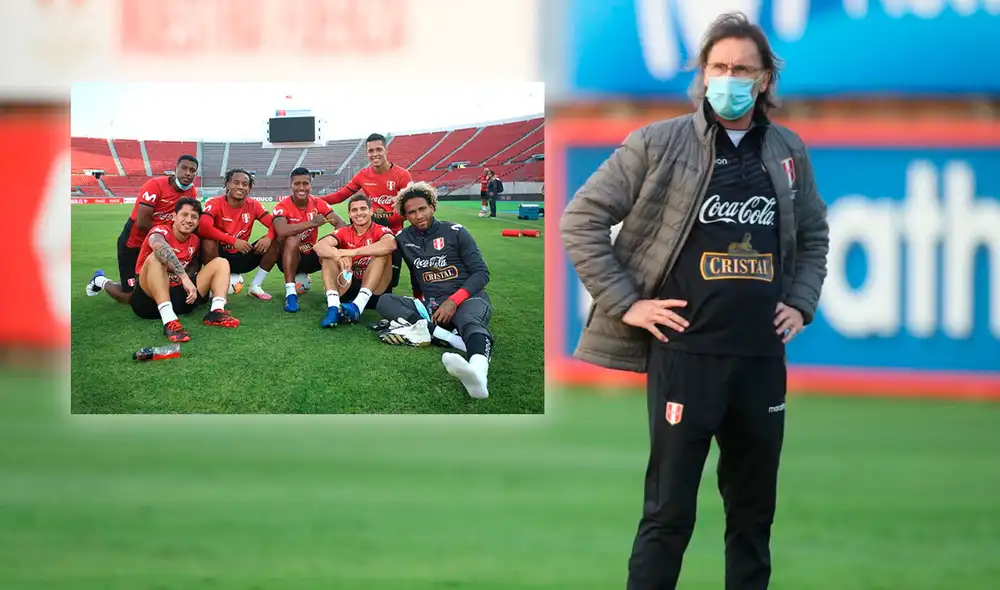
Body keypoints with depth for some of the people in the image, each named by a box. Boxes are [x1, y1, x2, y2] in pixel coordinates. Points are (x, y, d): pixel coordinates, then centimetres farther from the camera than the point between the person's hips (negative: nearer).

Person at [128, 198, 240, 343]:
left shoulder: (194, 241, 10)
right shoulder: (161, 232, -12)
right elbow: (160, 247, -36)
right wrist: (185, 277, -44)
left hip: (180, 296, 7)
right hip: (149, 297, -7)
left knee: (221, 263, 5)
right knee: (155, 258, -34)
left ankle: (216, 312, -24)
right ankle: (169, 321, -49)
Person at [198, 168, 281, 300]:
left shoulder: (253, 205, -3)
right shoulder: (215, 203, -17)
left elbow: (275, 224, -7)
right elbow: (203, 227, -35)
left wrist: (269, 238, -32)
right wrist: (234, 241, -36)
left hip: (241, 257, 4)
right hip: (220, 256, -4)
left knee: (274, 242, -12)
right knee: (208, 242, -36)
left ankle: (255, 287, 0)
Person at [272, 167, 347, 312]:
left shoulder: (318, 204, -4)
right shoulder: (282, 207, -17)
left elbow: (341, 224, -9)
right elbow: (281, 231, -37)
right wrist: (312, 223, -41)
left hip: (311, 256, 4)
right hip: (290, 257, -4)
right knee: (293, 239, -35)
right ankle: (290, 293, -34)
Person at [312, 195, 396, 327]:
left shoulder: (380, 231, -3)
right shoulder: (344, 233, 6)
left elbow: (391, 244, -29)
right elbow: (319, 246, -14)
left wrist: (354, 252, -36)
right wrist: (337, 254, -37)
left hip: (374, 291, -3)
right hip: (347, 288, 3)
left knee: (384, 252, -23)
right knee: (328, 253, -13)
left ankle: (358, 306, -38)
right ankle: (333, 307, -33)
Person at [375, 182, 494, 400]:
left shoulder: (454, 232, 4)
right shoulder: (403, 240, 14)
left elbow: (481, 273, 0)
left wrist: (454, 301, -13)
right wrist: (419, 301, 7)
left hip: (467, 298, -5)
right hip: (431, 306, 5)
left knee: (471, 321, -40)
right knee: (385, 302, -17)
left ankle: (478, 371, -78)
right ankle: (448, 337, -39)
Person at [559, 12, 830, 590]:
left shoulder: (788, 151, 9)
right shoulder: (659, 143, -4)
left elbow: (814, 235, 24)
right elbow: (581, 220, -3)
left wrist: (801, 304, 10)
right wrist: (625, 302, -7)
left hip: (762, 356, 4)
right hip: (686, 352, -4)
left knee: (755, 510, 11)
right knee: (670, 511, -3)